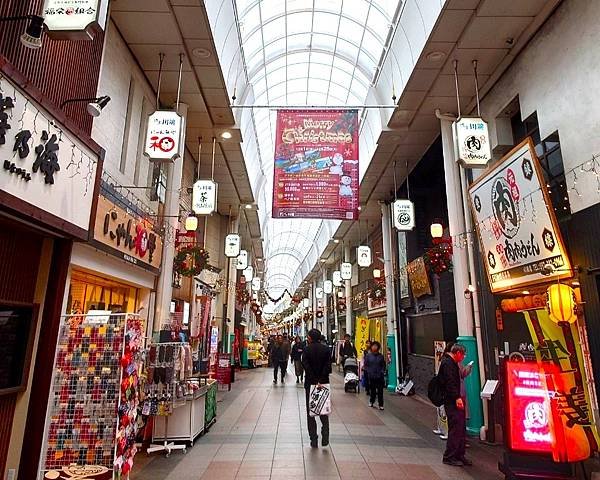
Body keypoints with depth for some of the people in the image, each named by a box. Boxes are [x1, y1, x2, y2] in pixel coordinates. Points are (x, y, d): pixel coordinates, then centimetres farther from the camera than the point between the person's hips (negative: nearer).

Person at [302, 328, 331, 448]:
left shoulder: (306, 349, -7)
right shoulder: (326, 349, -3)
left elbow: (306, 366, -17)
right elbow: (328, 366, -10)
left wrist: (315, 380, -16)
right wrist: (321, 379, -10)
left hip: (310, 383, -1)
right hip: (324, 382, 1)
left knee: (310, 412, 11)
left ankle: (314, 440, 11)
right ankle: (325, 436, -1)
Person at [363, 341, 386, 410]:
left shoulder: (381, 356, 3)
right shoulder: (368, 355, 1)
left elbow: (383, 365, 9)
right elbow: (365, 365, 6)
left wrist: (382, 372, -4)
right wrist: (368, 371, -5)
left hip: (380, 376, 0)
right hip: (371, 376, 0)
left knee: (380, 391, 0)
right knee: (372, 390, 11)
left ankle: (381, 405, 7)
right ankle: (371, 402, 30)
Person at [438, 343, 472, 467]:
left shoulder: (451, 363, 21)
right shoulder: (447, 363, -14)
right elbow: (450, 382, -23)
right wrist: (457, 397, -27)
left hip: (455, 401, 11)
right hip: (452, 401, -11)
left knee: (461, 428, 14)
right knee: (455, 428, -7)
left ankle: (459, 455, 24)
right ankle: (449, 457, 1)